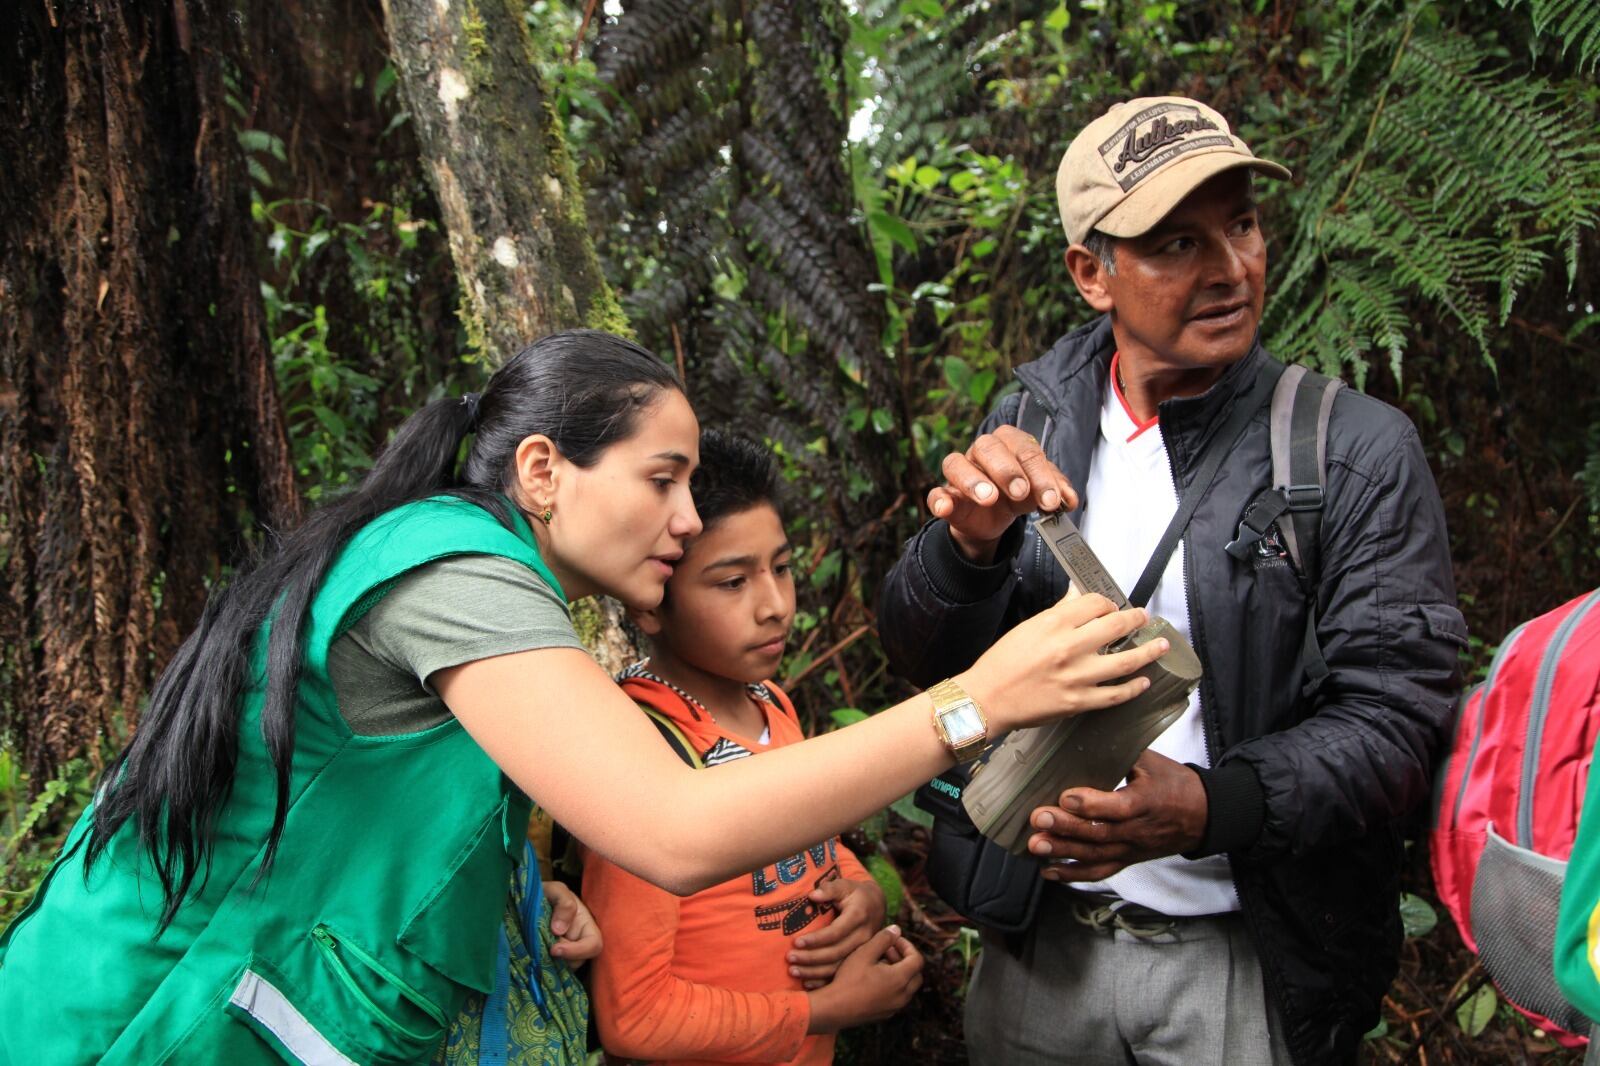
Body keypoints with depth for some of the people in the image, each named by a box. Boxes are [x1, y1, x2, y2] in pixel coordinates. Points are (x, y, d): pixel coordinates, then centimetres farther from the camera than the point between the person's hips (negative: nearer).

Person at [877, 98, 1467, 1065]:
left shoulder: (1362, 451, -11)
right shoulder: (1033, 428, -2)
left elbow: (1395, 715, -13)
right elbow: (921, 655, -2)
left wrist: (1212, 809, -29)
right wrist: (970, 541, -23)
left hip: (1245, 969, -2)